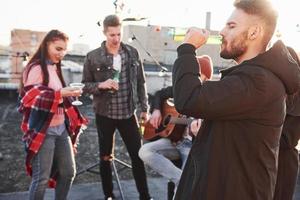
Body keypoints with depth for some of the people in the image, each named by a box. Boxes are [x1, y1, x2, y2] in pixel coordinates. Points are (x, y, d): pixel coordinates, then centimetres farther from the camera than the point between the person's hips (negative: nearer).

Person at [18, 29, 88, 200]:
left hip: (61, 128, 8)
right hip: (43, 130, -8)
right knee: (42, 178, -1)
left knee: (68, 172, 13)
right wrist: (60, 93, -27)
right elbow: (30, 98, -19)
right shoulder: (36, 68, -12)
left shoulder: (55, 67, 14)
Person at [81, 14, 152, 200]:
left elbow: (140, 82, 7)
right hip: (105, 114, -1)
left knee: (138, 154, 5)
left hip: (128, 113, 2)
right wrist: (101, 85, -21)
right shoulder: (93, 57, -6)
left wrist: (144, 108, 5)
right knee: (106, 157, 11)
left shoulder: (132, 52, 1)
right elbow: (85, 85, 0)